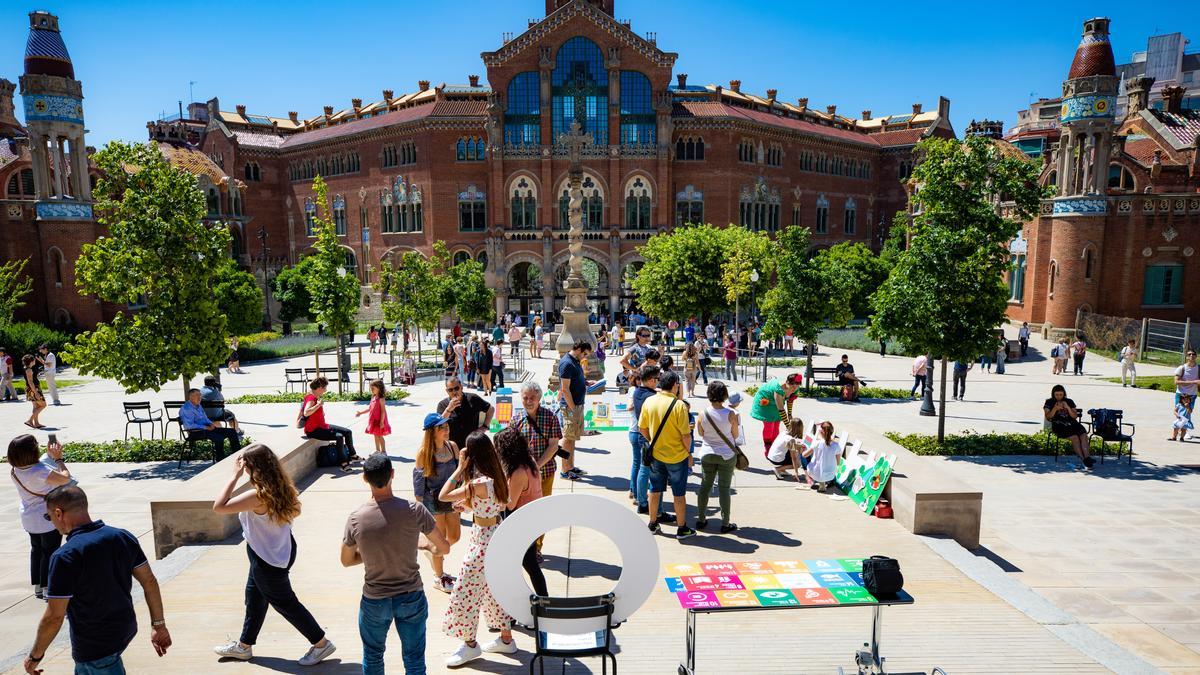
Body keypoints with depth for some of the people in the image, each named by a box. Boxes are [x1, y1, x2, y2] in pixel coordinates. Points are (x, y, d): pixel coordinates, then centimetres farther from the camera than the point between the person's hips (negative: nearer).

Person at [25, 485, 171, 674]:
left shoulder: (65, 557, -24)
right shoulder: (123, 537, -6)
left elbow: (54, 617, -19)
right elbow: (149, 582, -1)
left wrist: (35, 655, -2)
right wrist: (159, 625, 8)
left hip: (95, 644, -6)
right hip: (126, 629, 6)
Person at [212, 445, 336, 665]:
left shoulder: (259, 495, -33)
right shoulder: (280, 487, -7)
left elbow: (218, 507, -30)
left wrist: (235, 476, -27)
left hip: (269, 558, -9)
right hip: (278, 549, 9)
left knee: (284, 602, 8)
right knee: (254, 597, 25)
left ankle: (321, 643, 20)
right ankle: (244, 646, 46)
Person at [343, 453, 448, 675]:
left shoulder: (355, 519, -14)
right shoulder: (414, 510, -19)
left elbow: (346, 561, 3)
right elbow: (444, 548, -8)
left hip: (374, 600, 1)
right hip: (411, 598, -1)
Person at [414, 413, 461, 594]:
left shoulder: (452, 446, -5)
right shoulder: (424, 452, -18)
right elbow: (419, 480, -10)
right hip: (433, 501, -5)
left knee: (454, 536, 15)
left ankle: (433, 554, 46)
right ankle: (439, 578, 29)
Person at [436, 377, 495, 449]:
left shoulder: (472, 399, -1)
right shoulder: (442, 404, -2)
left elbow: (491, 409, 10)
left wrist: (485, 426, 0)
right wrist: (448, 410, -26)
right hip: (453, 447, 0)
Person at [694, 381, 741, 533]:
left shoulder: (702, 414, -12)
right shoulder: (731, 414, -16)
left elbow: (700, 433, 1)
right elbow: (735, 435, -5)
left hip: (707, 454, 2)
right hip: (726, 455, -2)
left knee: (705, 486, 14)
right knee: (724, 488, 5)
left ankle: (701, 520, 24)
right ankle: (725, 524, 14)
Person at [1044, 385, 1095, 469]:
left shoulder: (1069, 401, 17)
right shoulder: (1049, 402, 10)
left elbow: (1075, 416, 9)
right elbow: (1048, 418, 1)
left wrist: (1068, 408, -7)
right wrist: (1055, 409, -15)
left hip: (1071, 423, 4)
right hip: (1059, 425, -3)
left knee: (1083, 434, -27)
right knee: (1074, 437, -29)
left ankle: (1087, 457, -36)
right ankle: (1083, 459, -28)